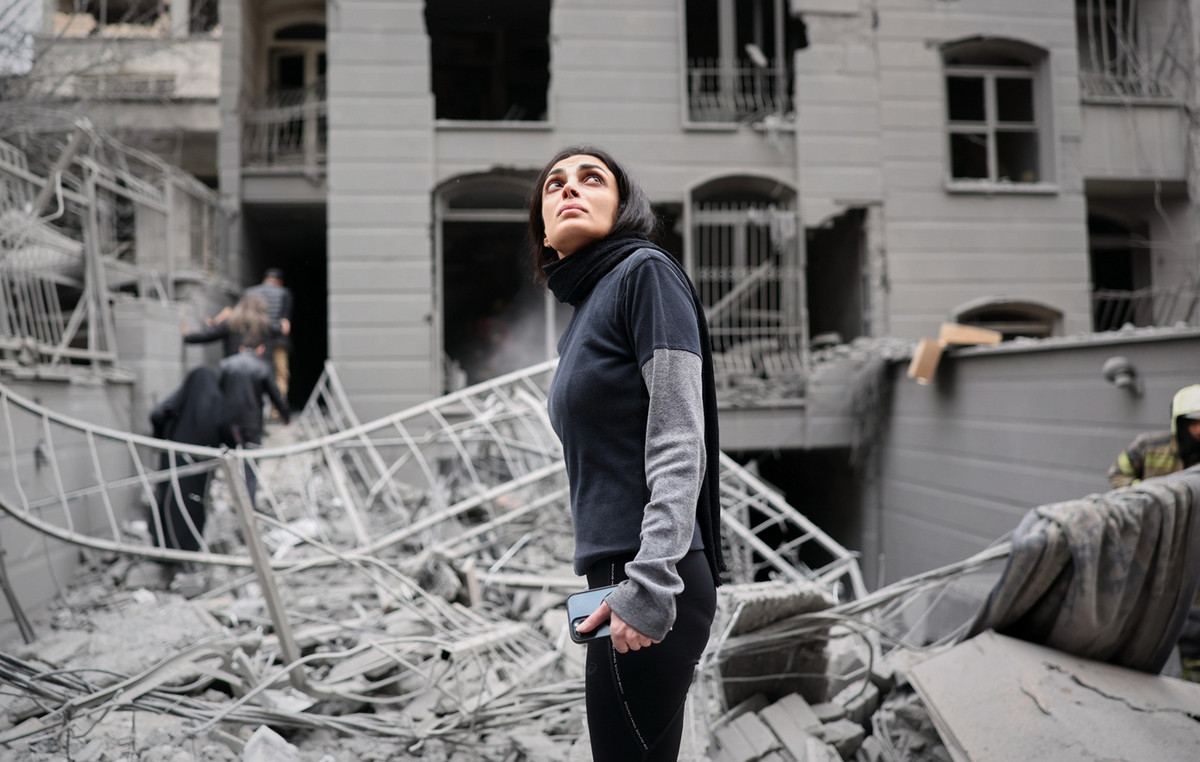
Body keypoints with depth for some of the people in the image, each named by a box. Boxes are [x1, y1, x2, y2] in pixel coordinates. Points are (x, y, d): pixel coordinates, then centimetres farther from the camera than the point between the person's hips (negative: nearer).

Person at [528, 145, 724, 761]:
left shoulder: (646, 273, -7)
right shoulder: (581, 317, 18)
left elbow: (678, 447, -15)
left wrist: (648, 586, -21)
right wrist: (610, 585, 18)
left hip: (648, 587, -8)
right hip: (614, 578, 8)